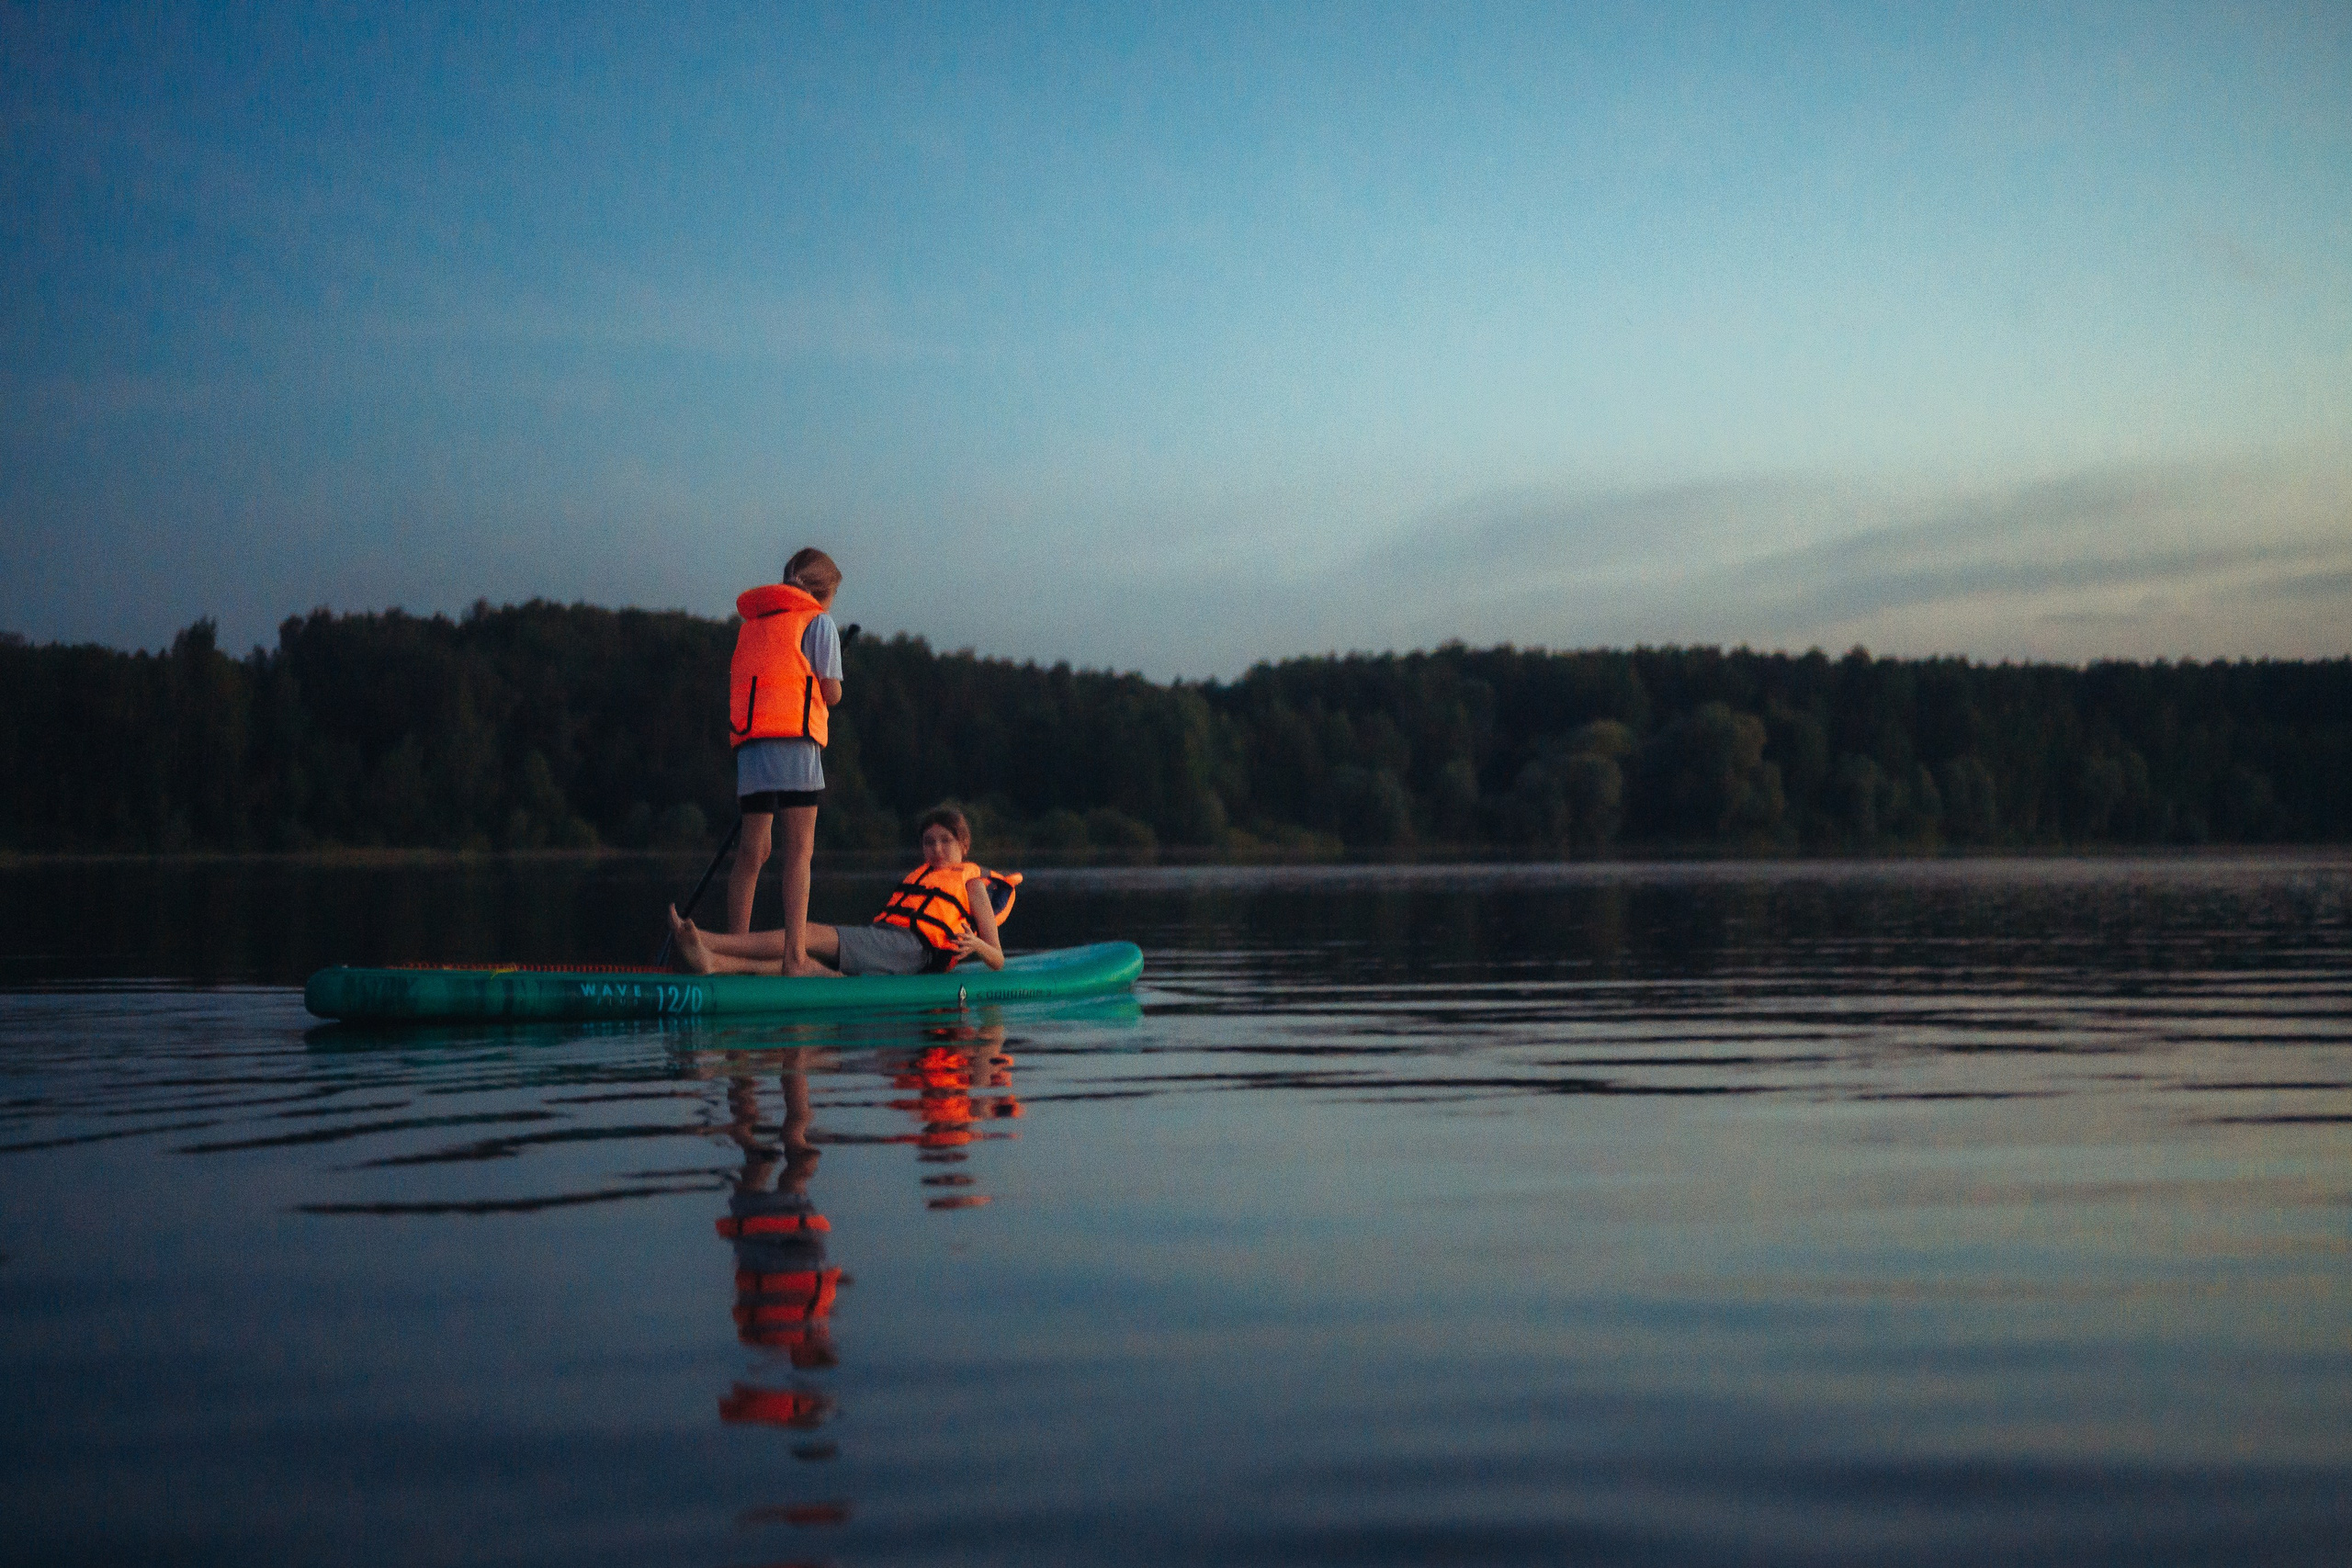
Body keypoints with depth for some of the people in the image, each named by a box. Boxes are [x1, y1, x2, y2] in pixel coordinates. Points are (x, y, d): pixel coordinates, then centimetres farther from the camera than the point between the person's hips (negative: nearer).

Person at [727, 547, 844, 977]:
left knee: (753, 849, 8)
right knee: (799, 849, -6)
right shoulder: (818, 622, 5)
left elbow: (741, 682, 14)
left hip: (748, 738, 6)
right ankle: (796, 957, -11)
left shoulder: (751, 622, 23)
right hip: (793, 736, -6)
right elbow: (831, 692, 1)